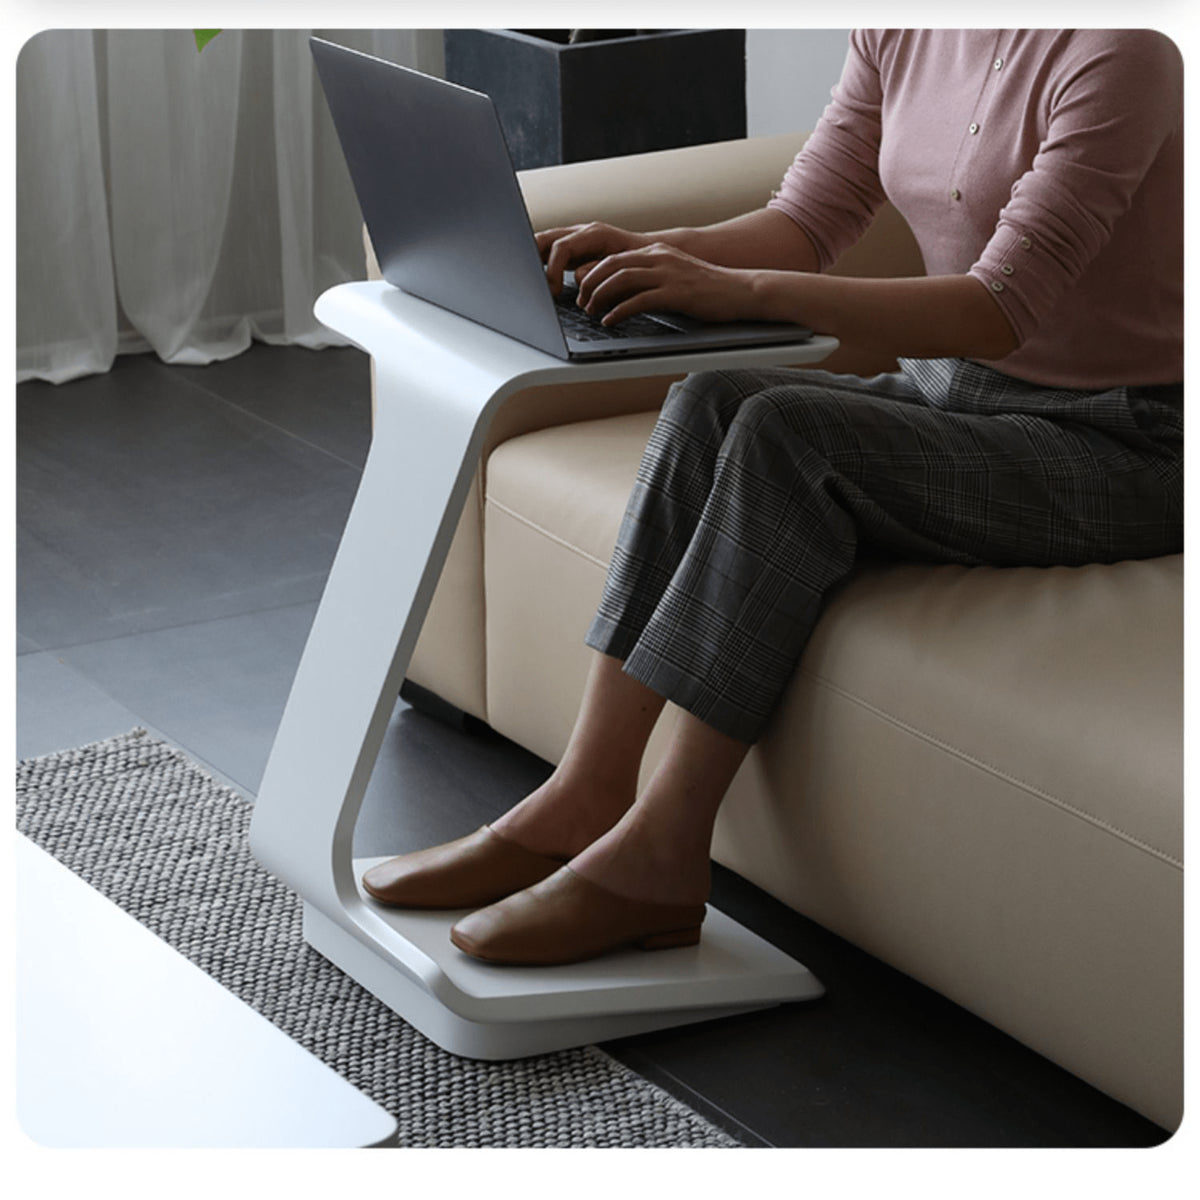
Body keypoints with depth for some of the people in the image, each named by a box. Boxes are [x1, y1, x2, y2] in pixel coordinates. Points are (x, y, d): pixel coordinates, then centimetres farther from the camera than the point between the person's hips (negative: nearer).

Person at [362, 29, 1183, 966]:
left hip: (1121, 444, -7)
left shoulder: (1118, 52, -21)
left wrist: (739, 288, -36)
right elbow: (807, 223, 6)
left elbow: (1001, 310, -28)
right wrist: (648, 253, -14)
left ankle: (659, 853, -24)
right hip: (953, 392, 8)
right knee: (712, 403, -18)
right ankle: (584, 802, -19)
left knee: (787, 435, -28)